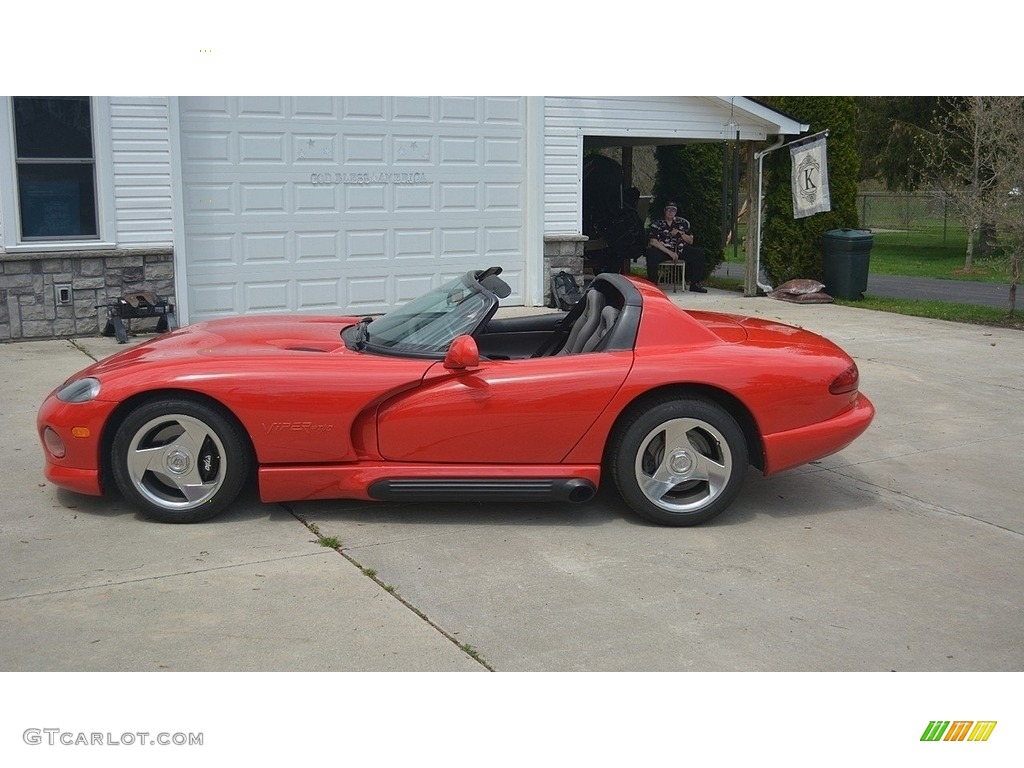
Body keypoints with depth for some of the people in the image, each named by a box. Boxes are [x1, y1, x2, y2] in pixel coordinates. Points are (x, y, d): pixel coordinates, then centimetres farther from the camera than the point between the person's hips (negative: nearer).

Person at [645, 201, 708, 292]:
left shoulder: (682, 223, 13)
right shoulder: (657, 224, 0)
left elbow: (690, 241, 13)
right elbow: (653, 242, -14)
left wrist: (680, 234, -7)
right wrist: (670, 252, -20)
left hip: (680, 250, 4)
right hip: (663, 250, -4)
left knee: (699, 253, -13)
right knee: (651, 254, -36)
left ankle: (695, 284, -9)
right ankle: (653, 284, -23)